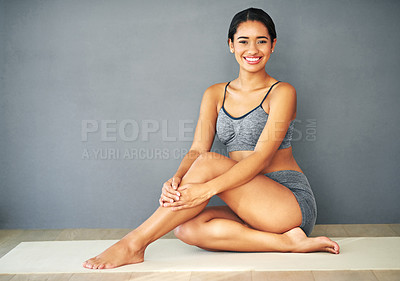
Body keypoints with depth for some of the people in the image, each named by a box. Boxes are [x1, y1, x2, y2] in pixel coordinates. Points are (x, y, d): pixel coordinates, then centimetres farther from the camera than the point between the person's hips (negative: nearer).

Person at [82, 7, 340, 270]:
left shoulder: (282, 92, -6)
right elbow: (197, 149, 2)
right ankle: (287, 242, -23)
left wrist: (207, 188, -30)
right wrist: (177, 179, -22)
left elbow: (262, 157, -17)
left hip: (294, 202, -5)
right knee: (187, 227, -23)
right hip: (252, 206, 5)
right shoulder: (215, 95, 11)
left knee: (209, 163, -27)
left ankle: (134, 244, -23)